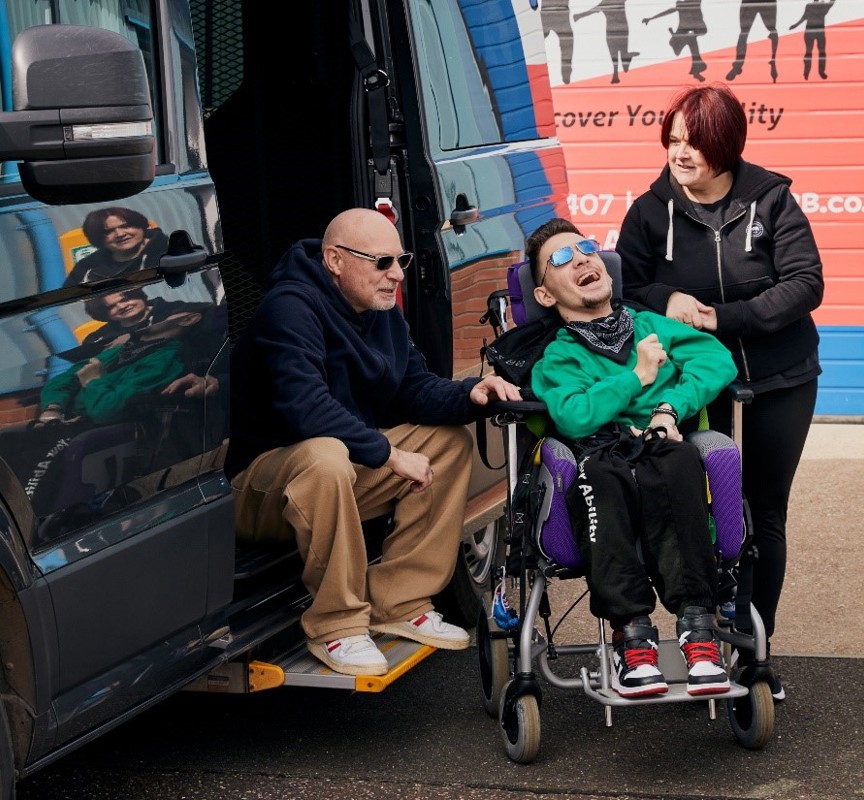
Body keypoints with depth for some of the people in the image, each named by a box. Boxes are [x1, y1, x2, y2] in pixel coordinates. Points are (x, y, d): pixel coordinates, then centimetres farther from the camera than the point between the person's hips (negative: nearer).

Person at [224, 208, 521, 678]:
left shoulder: (383, 312, 7)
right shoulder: (291, 307, -22)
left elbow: (415, 388, 7)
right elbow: (304, 406, -33)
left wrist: (470, 395, -15)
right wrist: (390, 454, -28)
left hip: (351, 469, 9)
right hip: (259, 486, -9)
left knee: (449, 440, 0)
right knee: (326, 456, -40)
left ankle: (399, 604, -1)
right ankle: (335, 625, -24)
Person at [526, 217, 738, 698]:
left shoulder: (652, 327, 28)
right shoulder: (556, 360, 21)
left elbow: (717, 359, 9)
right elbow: (574, 417, -2)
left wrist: (671, 405, -5)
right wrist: (638, 377, 4)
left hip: (666, 450, 1)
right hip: (605, 460, -1)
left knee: (678, 460, -37)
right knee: (599, 473, -39)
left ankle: (696, 622, -41)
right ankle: (632, 631, -41)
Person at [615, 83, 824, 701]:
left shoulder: (770, 199, -9)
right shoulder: (652, 211, -5)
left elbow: (805, 284, -13)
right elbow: (623, 288, -1)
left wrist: (723, 318, -21)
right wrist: (666, 301, -23)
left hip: (779, 378, 0)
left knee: (765, 514, 9)